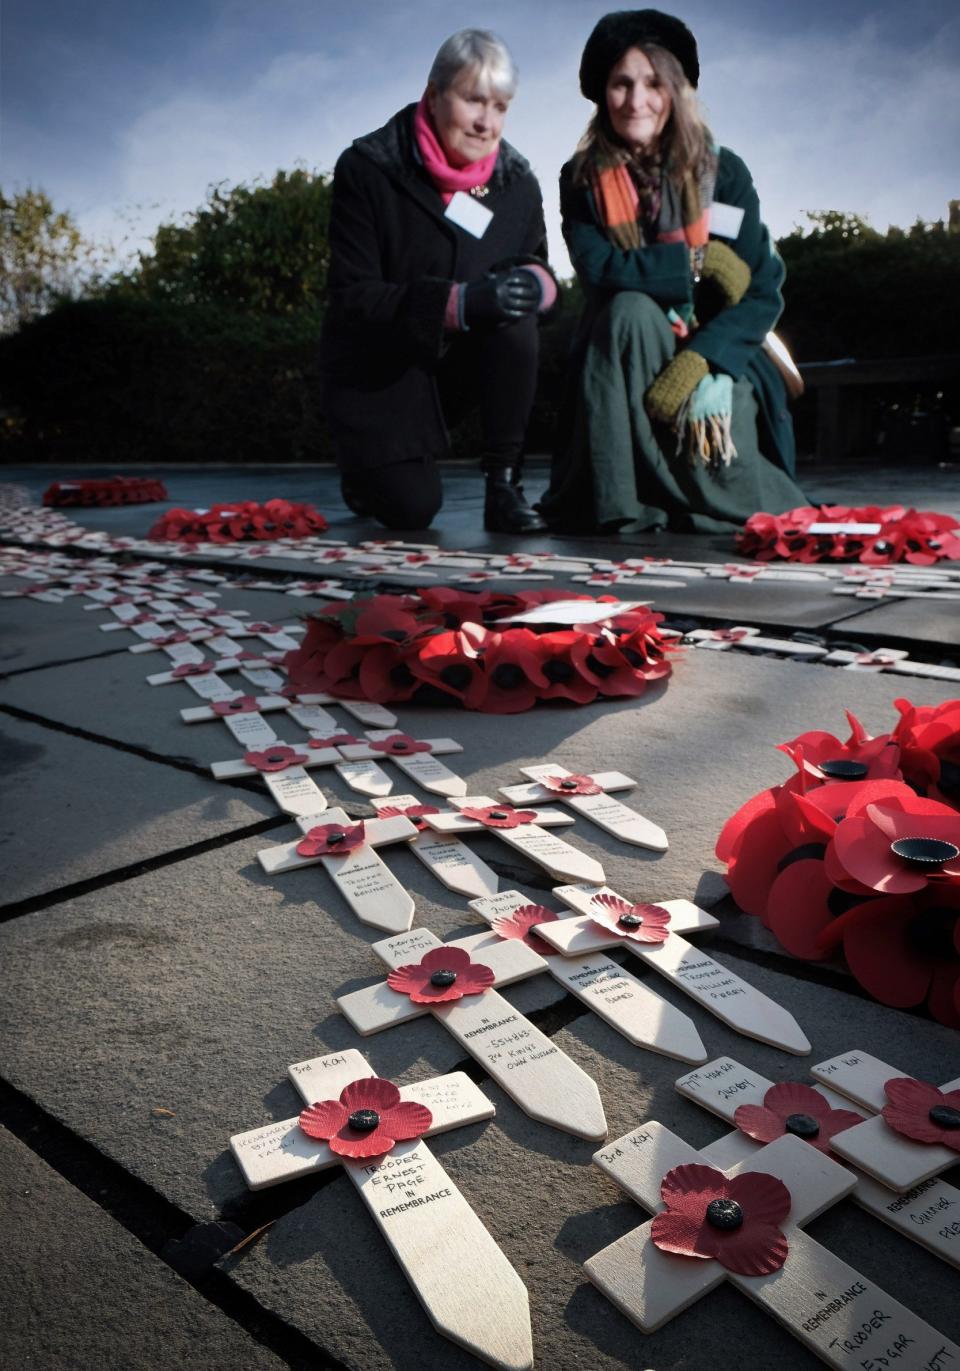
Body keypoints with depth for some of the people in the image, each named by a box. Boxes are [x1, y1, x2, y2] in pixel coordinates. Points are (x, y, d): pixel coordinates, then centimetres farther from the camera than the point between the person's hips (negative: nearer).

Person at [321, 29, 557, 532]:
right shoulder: (367, 168, -15)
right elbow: (350, 298, -20)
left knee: (516, 319, -28)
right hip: (377, 366, -3)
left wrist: (535, 283, -28)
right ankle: (366, 469, 18)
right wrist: (457, 303, -35)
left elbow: (538, 273, 0)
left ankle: (503, 486, -17)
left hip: (460, 358, 4)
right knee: (411, 509, -20)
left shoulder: (517, 181, -3)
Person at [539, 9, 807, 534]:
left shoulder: (723, 171, -2)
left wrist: (699, 358, -24)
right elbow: (599, 269, -18)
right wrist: (697, 260, -17)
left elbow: (763, 295, -8)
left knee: (739, 510, -25)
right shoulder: (582, 179, -1)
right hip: (625, 366, 1)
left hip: (717, 358, 0)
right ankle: (619, 502, -23)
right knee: (629, 308, -33)